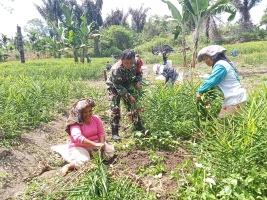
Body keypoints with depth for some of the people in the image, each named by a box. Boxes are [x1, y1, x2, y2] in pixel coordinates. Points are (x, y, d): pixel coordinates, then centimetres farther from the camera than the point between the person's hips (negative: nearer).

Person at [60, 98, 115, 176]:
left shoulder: (96, 119, 0)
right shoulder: (76, 123, -17)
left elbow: (101, 133, 0)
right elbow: (77, 137, -33)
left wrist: (102, 144, -22)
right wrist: (95, 144, -41)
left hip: (95, 145, 5)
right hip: (79, 147, -5)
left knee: (110, 150, -17)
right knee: (83, 161, -34)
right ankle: (68, 166, -7)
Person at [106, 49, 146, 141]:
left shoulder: (135, 63, -21)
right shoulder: (116, 69, -37)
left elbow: (138, 72, 1)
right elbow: (118, 86, -30)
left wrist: (138, 82, -18)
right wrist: (129, 96, -32)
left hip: (127, 85, 5)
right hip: (114, 87, -5)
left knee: (133, 105, 9)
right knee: (115, 109, -13)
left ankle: (138, 126, 25)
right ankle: (115, 133, -4)